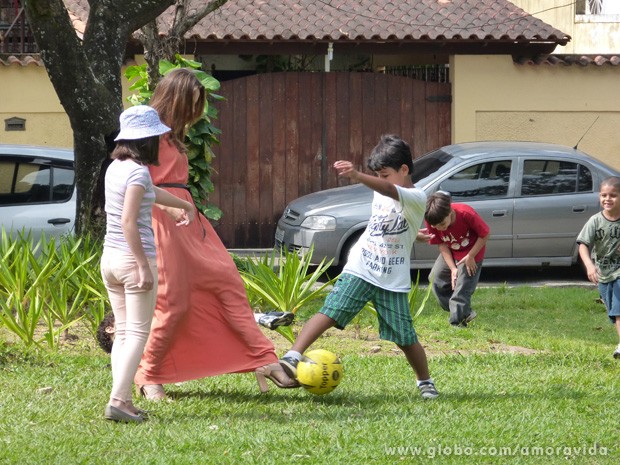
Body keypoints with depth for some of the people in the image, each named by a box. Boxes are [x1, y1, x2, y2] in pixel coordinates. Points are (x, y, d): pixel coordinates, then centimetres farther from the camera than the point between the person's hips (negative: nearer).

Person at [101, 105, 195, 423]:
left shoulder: (115, 168, 11)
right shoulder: (138, 171, -14)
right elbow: (128, 222, -21)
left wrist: (184, 205, 42)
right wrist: (144, 266, -20)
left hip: (109, 258, 8)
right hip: (133, 257, -8)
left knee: (123, 333, 13)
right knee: (137, 333, -5)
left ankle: (123, 400, 10)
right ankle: (118, 400, -15)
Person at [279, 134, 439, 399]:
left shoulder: (416, 197, -14)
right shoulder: (381, 193, 9)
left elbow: (389, 190, -35)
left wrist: (357, 176, -49)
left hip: (393, 281, -4)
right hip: (359, 270, 4)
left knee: (406, 338, 2)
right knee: (330, 313, -16)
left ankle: (425, 382, 25)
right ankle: (292, 358, -25)